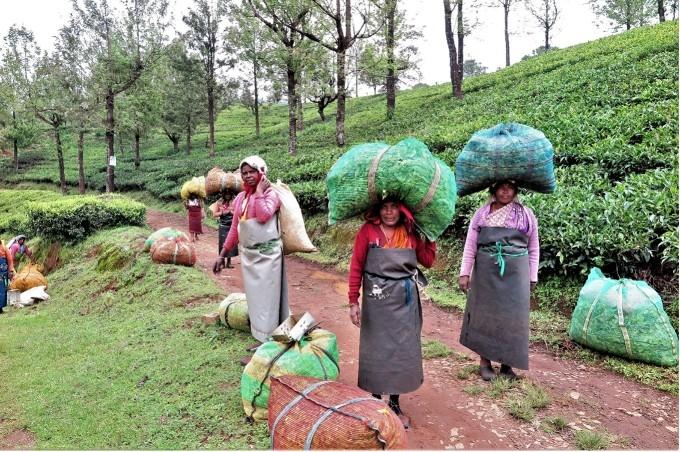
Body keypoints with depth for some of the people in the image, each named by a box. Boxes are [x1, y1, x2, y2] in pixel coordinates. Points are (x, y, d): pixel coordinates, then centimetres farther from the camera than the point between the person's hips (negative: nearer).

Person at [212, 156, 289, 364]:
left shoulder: (270, 193, -7)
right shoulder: (240, 197, 12)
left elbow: (263, 215, -26)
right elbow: (234, 228, 15)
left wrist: (259, 191, -15)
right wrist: (222, 255, 13)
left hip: (267, 253, -7)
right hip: (247, 254, 7)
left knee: (265, 298, -3)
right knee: (254, 297, 14)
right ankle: (263, 339, 29)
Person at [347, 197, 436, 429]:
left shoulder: (411, 233, 6)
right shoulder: (368, 231, -5)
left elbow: (428, 261, 5)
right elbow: (356, 267, -5)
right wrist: (353, 301, -8)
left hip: (406, 300, 3)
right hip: (377, 299, -3)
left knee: (403, 349, 9)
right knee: (377, 349, 8)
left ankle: (395, 404, 26)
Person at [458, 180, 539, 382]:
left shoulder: (526, 214, 5)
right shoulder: (482, 213, 2)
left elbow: (533, 249, 9)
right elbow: (470, 245, 2)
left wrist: (532, 277, 7)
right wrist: (465, 273, -3)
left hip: (516, 273, 1)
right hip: (486, 270, 0)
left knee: (512, 316, 4)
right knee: (485, 313, 5)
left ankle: (507, 363, 18)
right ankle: (485, 362, 17)